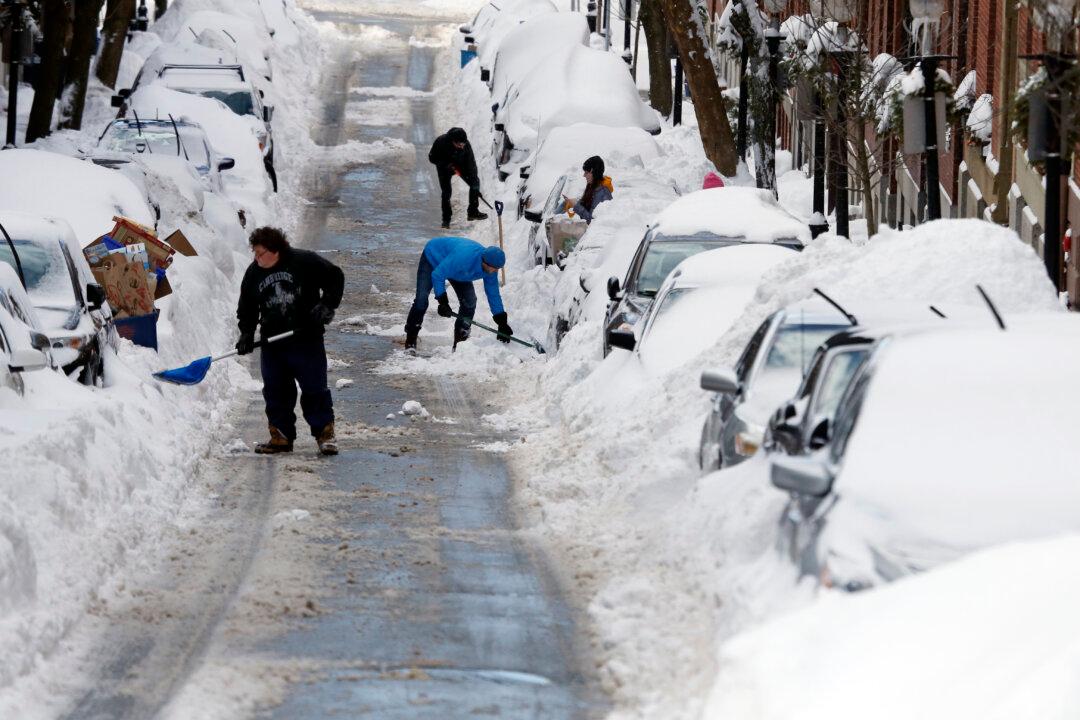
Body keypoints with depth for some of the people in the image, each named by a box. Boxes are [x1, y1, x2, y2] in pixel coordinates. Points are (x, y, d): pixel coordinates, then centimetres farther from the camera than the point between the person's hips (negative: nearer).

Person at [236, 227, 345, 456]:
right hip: (272, 342, 4)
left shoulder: (304, 261, -9)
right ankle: (281, 436, 13)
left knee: (314, 387, -3)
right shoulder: (254, 273, 5)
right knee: (276, 391, 5)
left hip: (306, 339, -4)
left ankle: (325, 434, 6)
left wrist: (327, 304, -11)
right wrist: (246, 333, -1)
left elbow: (335, 277, 0)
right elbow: (246, 308, 13)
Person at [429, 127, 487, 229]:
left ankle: (473, 211, 1)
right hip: (444, 167, -2)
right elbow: (432, 158, -21)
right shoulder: (441, 142, -35)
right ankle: (446, 220, 2)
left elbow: (471, 163, -24)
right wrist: (448, 165, -32)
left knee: (475, 182, -10)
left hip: (460, 165, 2)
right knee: (446, 192, -11)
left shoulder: (465, 145, -30)